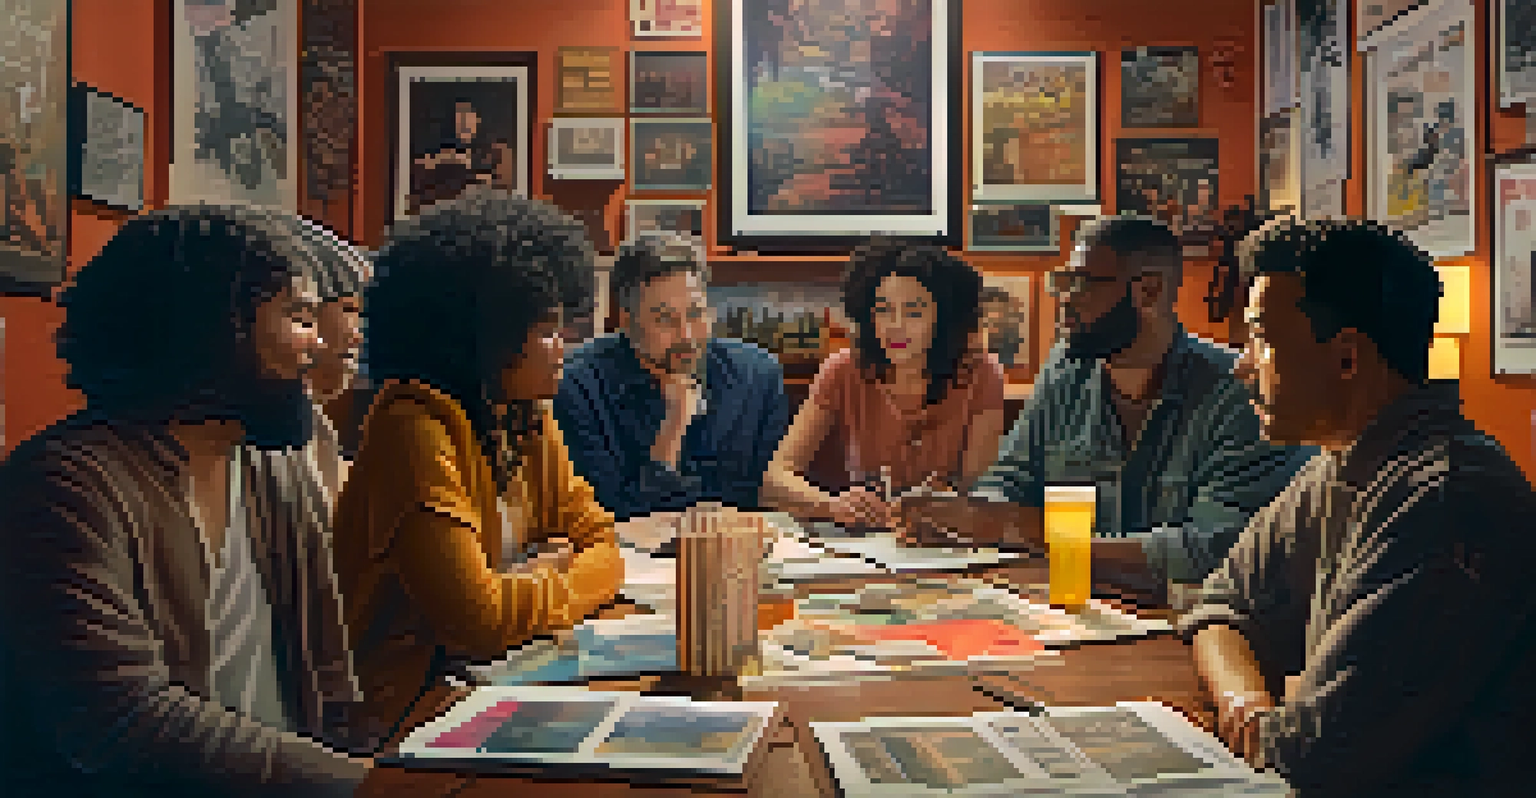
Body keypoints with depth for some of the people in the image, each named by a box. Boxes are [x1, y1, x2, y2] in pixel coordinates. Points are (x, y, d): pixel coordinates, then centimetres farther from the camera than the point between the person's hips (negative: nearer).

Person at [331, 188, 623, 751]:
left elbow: (602, 549, 8)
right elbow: (480, 619, -27)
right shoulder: (414, 429, -21)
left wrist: (534, 591, -12)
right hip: (396, 718, -7)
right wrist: (557, 587, -7)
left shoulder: (531, 421, 6)